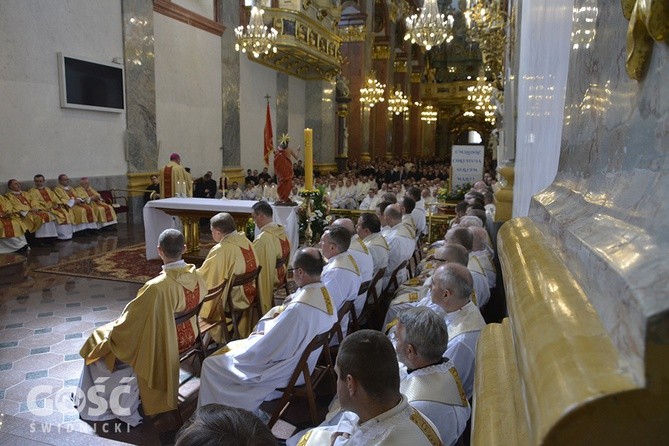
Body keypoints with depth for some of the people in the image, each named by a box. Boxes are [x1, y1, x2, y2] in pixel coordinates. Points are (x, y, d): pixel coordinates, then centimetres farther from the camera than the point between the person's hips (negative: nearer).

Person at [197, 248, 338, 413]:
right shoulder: (324, 294, -7)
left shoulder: (299, 308, -35)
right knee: (235, 346, 26)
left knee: (211, 365, 2)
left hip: (284, 369, -9)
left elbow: (266, 348, -25)